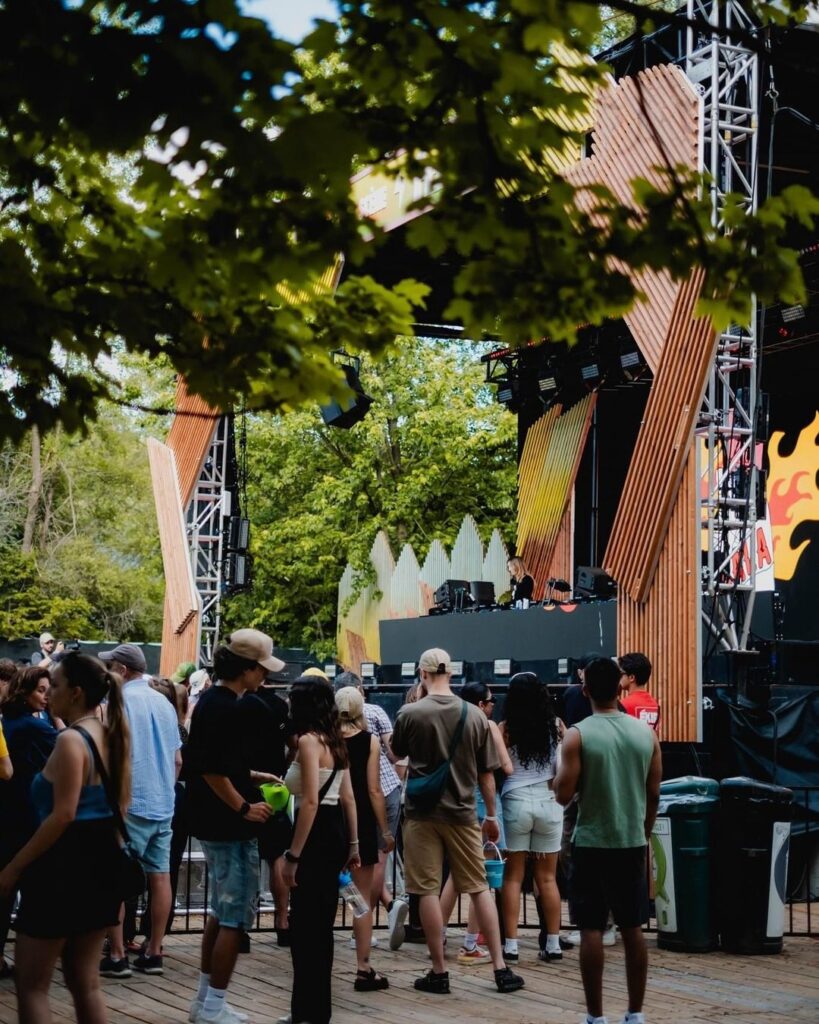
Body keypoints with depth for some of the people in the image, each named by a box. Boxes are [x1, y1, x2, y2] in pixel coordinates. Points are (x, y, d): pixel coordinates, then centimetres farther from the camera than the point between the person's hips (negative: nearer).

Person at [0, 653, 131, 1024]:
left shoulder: (70, 740, -16)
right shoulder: (110, 737, 10)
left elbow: (63, 816, -21)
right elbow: (118, 804, 17)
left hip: (65, 865, -9)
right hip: (100, 861, 9)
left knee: (31, 985, 1)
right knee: (85, 981, 15)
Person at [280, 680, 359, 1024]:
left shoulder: (308, 740, -15)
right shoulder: (335, 741, 12)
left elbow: (310, 801, -22)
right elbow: (348, 797, 14)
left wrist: (292, 855, -21)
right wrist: (353, 845, 18)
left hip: (317, 835, -9)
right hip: (335, 832, 9)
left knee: (305, 924, -2)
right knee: (319, 924, 16)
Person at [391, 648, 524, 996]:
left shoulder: (410, 713, -9)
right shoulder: (474, 715, -3)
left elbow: (397, 753, 10)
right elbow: (486, 772, 2)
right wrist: (491, 814, 14)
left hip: (423, 813, -2)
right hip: (462, 812, 2)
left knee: (429, 891, 4)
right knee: (480, 888, 11)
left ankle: (439, 972, 7)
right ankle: (500, 968, 11)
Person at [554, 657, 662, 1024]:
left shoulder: (578, 735, -11)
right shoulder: (646, 733, 1)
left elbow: (563, 795, -11)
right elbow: (654, 794, 6)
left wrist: (561, 763, 7)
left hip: (592, 844, -3)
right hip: (632, 844, 4)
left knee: (591, 929, 2)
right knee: (633, 928, 11)